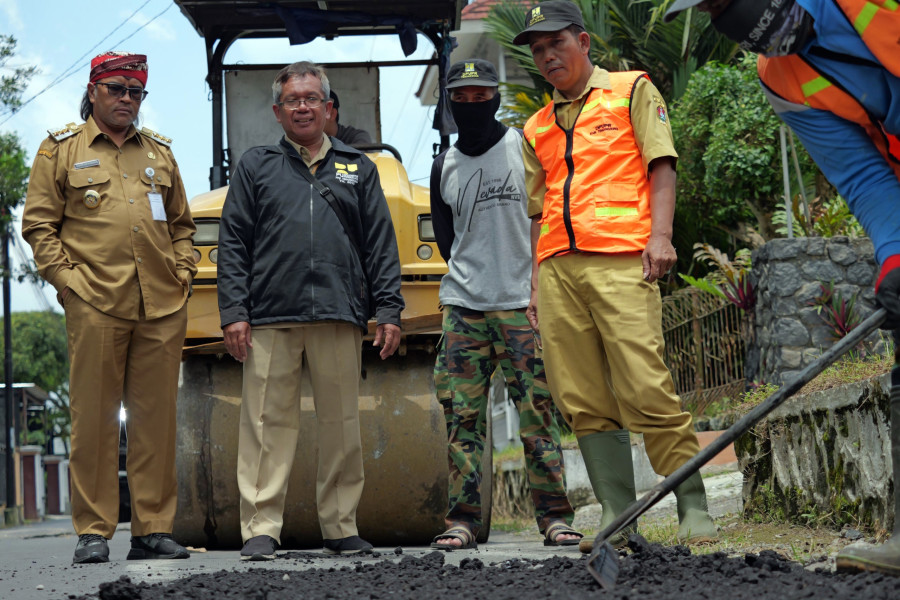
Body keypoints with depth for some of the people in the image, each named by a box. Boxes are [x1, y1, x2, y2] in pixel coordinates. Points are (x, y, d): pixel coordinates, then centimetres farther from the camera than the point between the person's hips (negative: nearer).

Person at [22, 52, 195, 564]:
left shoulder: (160, 153, 20)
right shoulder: (61, 150, 8)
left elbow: (181, 224, 24)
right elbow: (38, 224, 5)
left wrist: (182, 274, 10)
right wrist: (66, 278, -5)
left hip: (163, 309, 4)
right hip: (94, 305, -3)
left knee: (157, 419, 2)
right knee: (94, 418, -3)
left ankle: (154, 529, 7)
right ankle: (93, 532, 1)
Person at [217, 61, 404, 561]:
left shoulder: (358, 168, 17)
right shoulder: (256, 166, 14)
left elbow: (382, 245, 13)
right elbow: (233, 243, 8)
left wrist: (389, 312, 3)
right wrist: (234, 312, -3)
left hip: (340, 315, 1)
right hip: (271, 318, -1)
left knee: (342, 426, 3)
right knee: (268, 424, -5)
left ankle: (342, 529, 10)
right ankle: (261, 529, -3)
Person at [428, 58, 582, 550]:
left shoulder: (524, 146, 5)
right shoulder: (444, 167, 15)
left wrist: (540, 287, -1)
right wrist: (469, 281, 10)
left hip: (522, 305, -3)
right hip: (463, 307, 3)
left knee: (537, 413, -6)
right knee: (462, 416, -2)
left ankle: (554, 516, -2)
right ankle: (462, 521, 1)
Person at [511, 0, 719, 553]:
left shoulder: (632, 91, 11)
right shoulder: (538, 127, 25)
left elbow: (661, 165, 2)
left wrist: (660, 234, -11)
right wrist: (536, 282, 14)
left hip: (621, 260, -5)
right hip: (558, 268, 5)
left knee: (648, 391, -14)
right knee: (583, 400, -1)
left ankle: (695, 510, -7)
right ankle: (617, 517, 1)